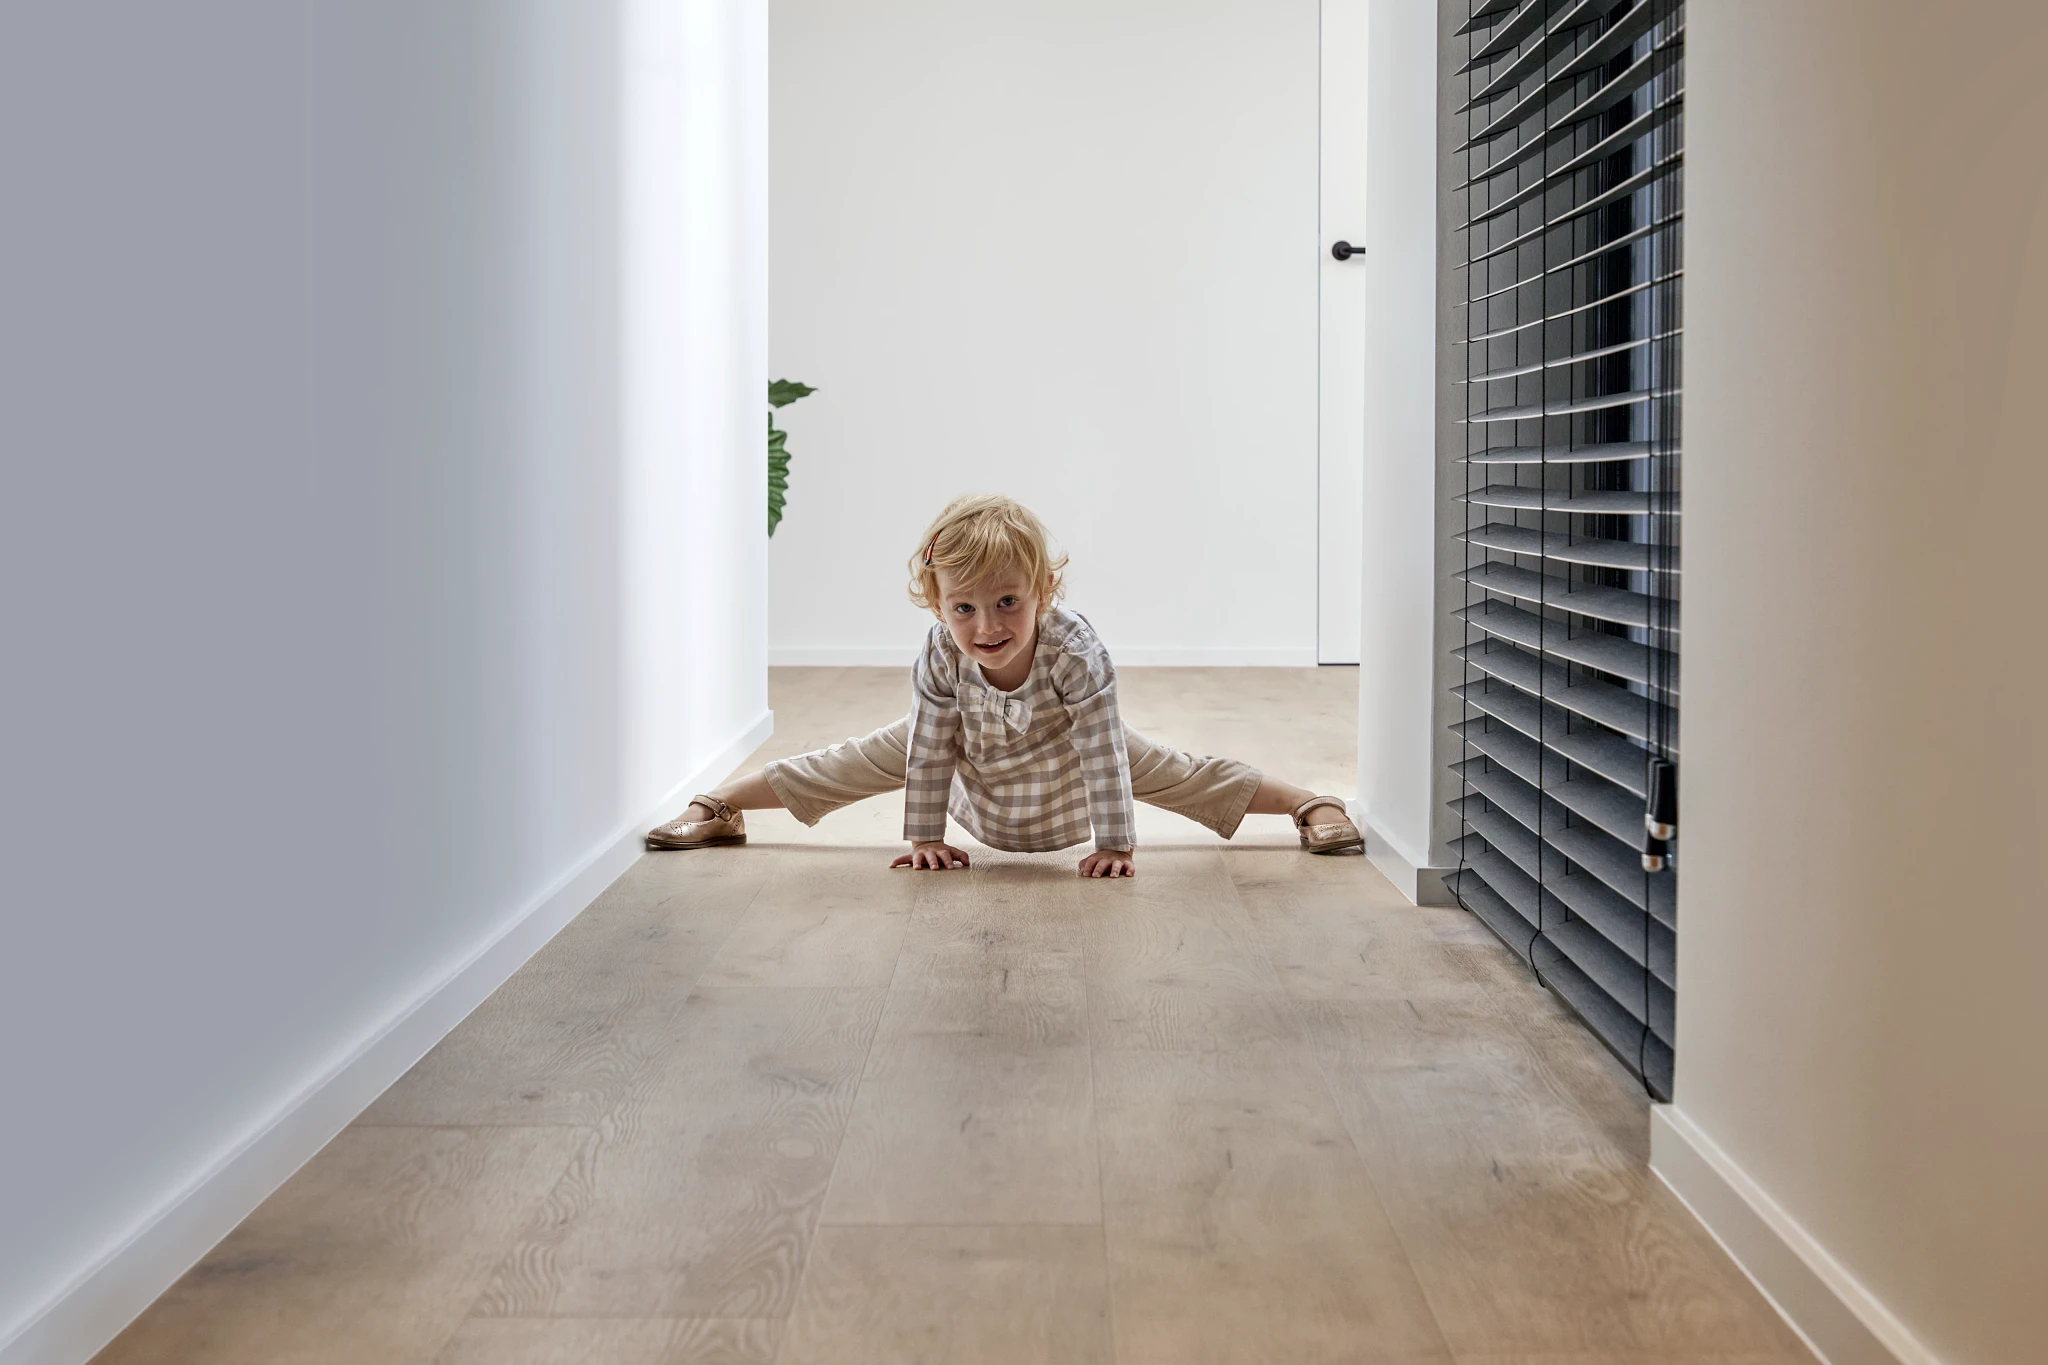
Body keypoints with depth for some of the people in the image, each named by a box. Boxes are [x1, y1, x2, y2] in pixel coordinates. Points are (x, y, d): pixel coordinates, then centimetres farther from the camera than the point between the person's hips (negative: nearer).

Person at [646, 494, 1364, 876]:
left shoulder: (1075, 649, -42)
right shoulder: (939, 659, -35)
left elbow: (1102, 755, -36)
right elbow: (931, 749, -24)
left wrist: (1115, 843, -33)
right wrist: (924, 836, -19)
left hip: (1069, 748, -1)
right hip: (968, 744, 1)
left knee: (1180, 774, 1)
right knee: (859, 763, 6)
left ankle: (1312, 803, 24)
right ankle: (718, 805, 25)